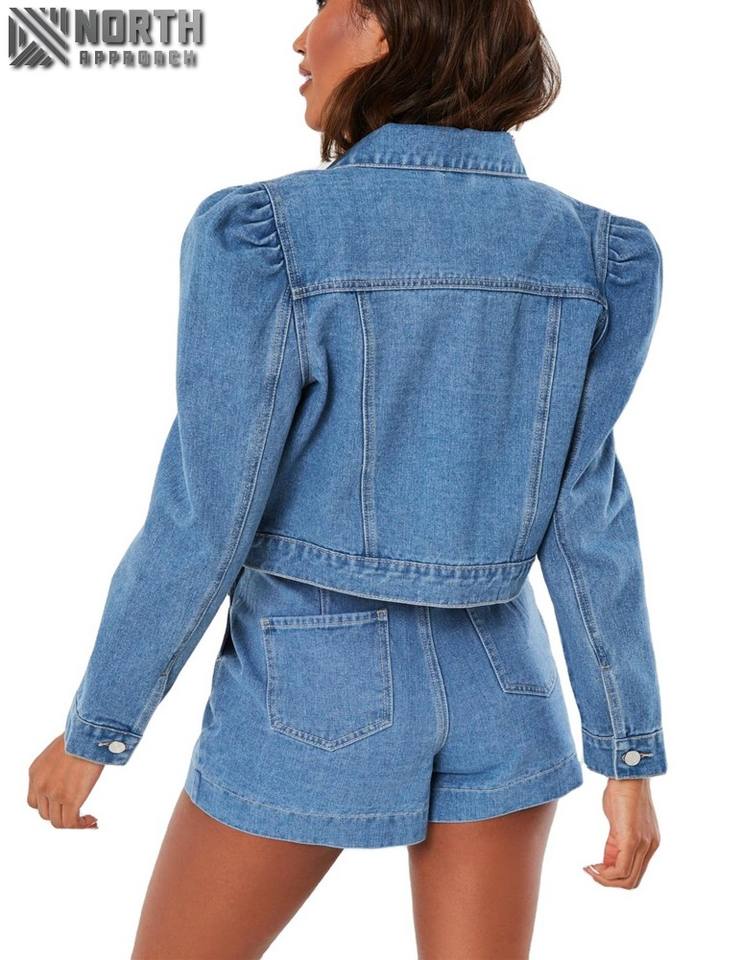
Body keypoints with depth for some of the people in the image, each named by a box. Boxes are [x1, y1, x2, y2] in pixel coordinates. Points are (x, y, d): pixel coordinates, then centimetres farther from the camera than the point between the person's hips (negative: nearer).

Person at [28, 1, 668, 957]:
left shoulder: (267, 237, -19)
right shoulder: (580, 250, -5)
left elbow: (201, 525, -17)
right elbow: (587, 517, -5)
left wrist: (94, 728, -4)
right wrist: (631, 753, 1)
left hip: (315, 699, -4)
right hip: (494, 692, 5)